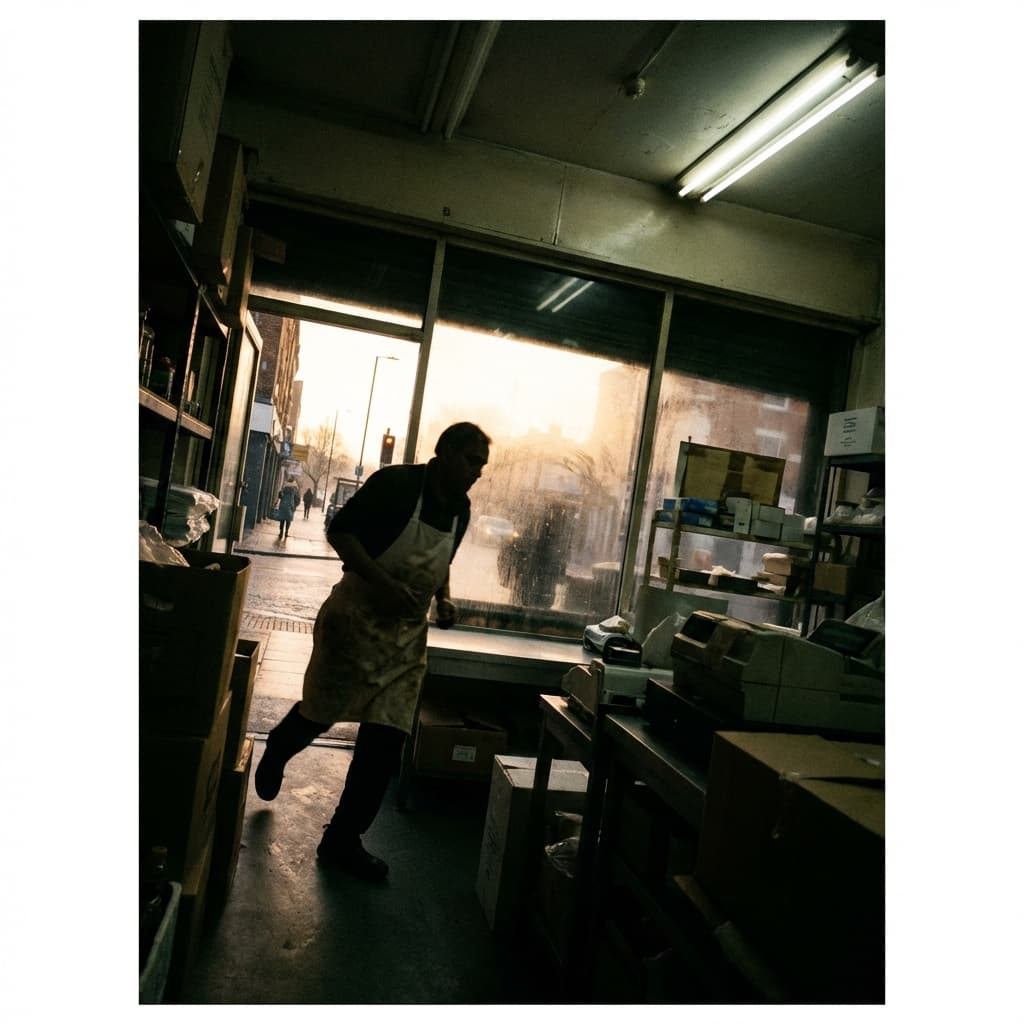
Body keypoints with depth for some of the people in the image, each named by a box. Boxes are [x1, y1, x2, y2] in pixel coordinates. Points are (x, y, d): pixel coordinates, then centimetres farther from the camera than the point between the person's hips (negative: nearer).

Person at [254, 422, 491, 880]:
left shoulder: (460, 509, 6)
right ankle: (277, 749, 47)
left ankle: (343, 839, 15)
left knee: (385, 740, 1)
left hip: (408, 632, 6)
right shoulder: (395, 483, -14)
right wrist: (383, 584, -25)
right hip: (357, 615, -5)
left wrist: (444, 599, 3)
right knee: (321, 711, 11)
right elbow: (340, 532, -15)